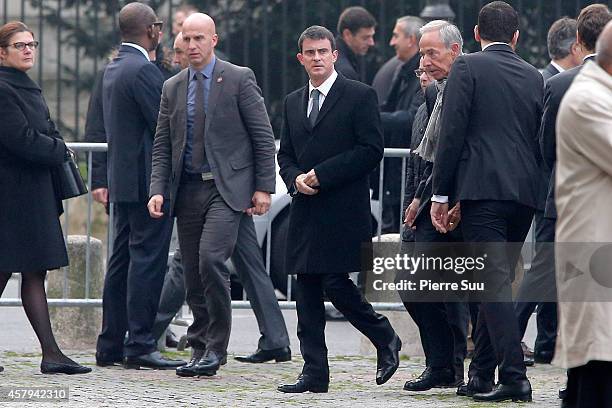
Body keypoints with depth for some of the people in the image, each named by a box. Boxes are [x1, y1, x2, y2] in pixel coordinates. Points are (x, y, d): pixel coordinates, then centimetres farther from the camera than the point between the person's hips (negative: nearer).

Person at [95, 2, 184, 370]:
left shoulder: (113, 69, 15)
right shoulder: (143, 70, -16)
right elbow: (165, 127, -17)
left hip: (122, 178, 10)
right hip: (148, 180, -10)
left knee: (122, 262, 12)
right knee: (147, 260, -8)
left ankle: (110, 346, 14)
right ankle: (140, 345, -9)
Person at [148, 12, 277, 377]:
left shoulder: (239, 79, -1)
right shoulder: (173, 88, 12)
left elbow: (264, 137, -1)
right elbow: (162, 146, 13)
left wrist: (263, 187, -7)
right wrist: (158, 190, 0)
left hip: (227, 188, -5)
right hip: (188, 190, 5)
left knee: (211, 259, -21)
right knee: (193, 273, 6)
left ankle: (216, 348, -12)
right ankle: (201, 350, 17)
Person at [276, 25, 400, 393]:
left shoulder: (360, 96, -3)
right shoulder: (293, 103, 18)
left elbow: (371, 149, -10)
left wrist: (322, 175, -14)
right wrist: (296, 178, -4)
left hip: (343, 209, -6)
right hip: (305, 210, 6)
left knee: (336, 284, -13)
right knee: (307, 294, 3)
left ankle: (386, 339, 10)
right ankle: (315, 374, 5)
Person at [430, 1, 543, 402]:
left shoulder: (469, 67, -1)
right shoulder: (534, 77, 14)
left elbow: (452, 133, -6)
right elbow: (541, 140, 15)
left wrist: (441, 194, -3)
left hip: (482, 188, -6)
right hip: (525, 191, 6)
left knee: (495, 283, -10)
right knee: (497, 282, 15)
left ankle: (514, 377, -19)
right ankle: (481, 375, 19)